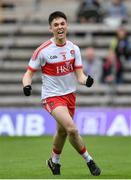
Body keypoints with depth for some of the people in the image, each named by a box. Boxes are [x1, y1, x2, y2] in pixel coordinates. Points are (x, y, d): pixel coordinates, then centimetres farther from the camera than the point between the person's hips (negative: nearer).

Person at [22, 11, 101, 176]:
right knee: (72, 129, -22)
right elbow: (29, 73, -6)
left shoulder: (73, 49, -2)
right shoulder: (43, 51, -14)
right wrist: (27, 85, -27)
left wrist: (86, 80, -25)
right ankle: (89, 161, -5)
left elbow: (79, 74, -3)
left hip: (70, 94, 5)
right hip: (52, 96, -5)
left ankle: (54, 161, 43)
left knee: (62, 132, 18)